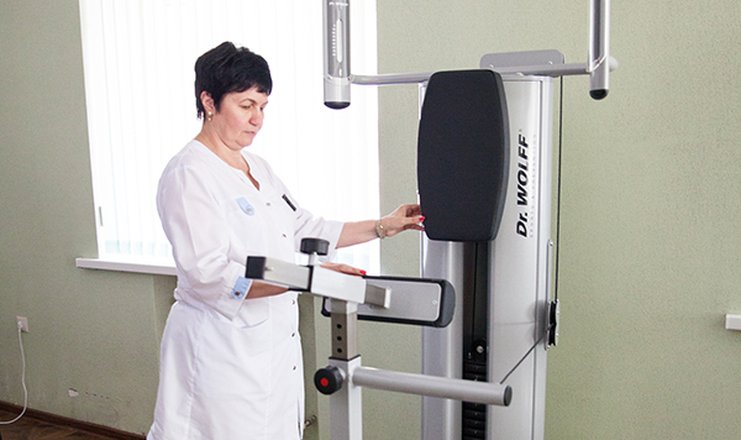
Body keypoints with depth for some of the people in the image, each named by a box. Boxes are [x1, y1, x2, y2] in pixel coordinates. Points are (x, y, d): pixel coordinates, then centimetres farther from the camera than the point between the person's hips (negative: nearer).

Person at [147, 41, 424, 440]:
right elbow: (209, 275, -22)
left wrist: (383, 227, 11)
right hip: (220, 352, -8)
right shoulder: (188, 176, -14)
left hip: (274, 344, 8)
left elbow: (303, 229, 17)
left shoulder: (257, 168, 11)